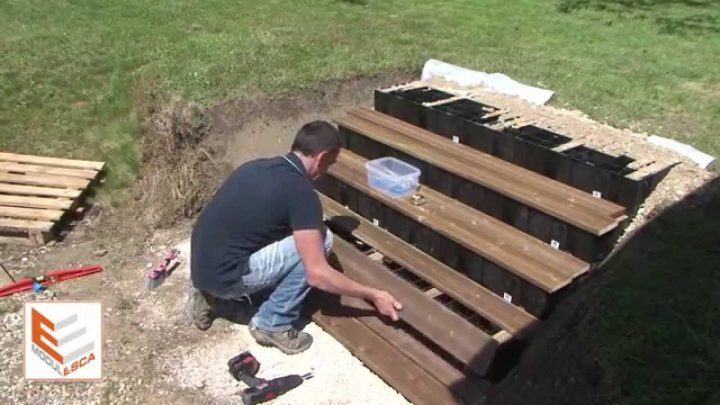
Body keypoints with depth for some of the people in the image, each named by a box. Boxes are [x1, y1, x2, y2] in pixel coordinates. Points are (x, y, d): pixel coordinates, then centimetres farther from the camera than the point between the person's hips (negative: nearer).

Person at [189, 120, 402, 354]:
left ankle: (211, 295, 18)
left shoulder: (257, 166, 9)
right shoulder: (301, 192, -16)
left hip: (201, 267, 9)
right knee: (320, 240, -8)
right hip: (223, 276, -9)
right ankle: (272, 324, 2)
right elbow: (317, 274, -18)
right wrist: (373, 295, -7)